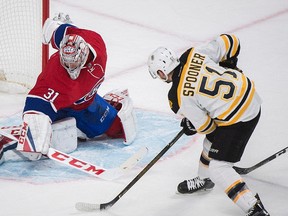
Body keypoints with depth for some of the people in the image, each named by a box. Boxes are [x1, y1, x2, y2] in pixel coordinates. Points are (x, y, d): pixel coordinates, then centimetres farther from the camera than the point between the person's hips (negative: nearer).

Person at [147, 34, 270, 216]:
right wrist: (228, 64, 22)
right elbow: (230, 41, 3)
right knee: (212, 139, 30)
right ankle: (204, 180, 54)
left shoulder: (178, 98, -17)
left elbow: (205, 126, -7)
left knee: (218, 168, 1)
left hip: (238, 119, -9)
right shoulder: (194, 54, -4)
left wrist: (190, 127, 15)